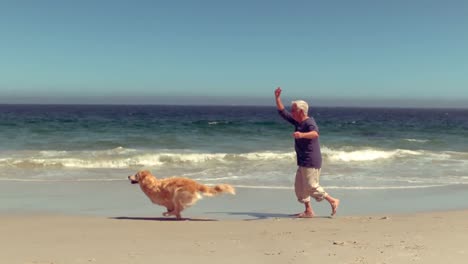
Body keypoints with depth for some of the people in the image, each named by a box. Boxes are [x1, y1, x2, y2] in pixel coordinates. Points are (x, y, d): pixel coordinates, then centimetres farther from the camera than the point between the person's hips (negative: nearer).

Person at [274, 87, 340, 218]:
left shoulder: (309, 122, -16)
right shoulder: (297, 121, 12)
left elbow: (315, 133, -38)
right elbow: (282, 112, 19)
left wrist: (302, 135, -57)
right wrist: (277, 98, 10)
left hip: (311, 162, -10)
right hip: (303, 162, 10)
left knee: (311, 186, -8)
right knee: (299, 187, 9)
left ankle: (333, 201, 5)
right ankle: (308, 211, 15)